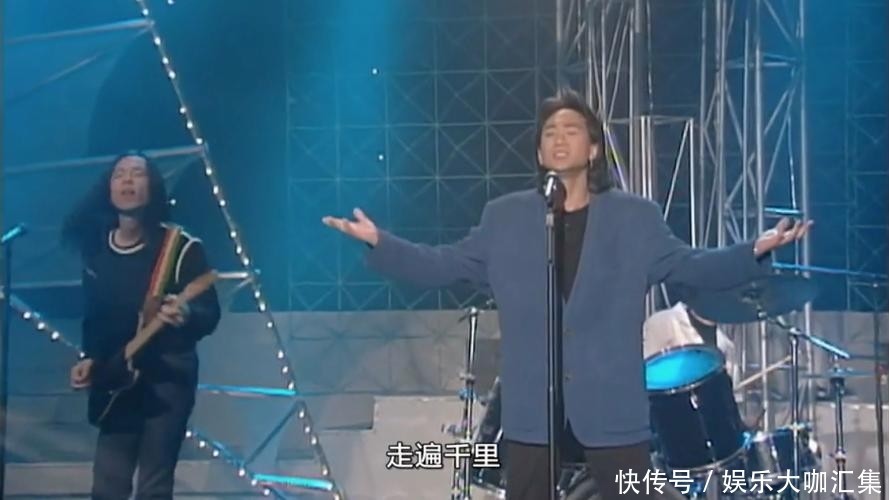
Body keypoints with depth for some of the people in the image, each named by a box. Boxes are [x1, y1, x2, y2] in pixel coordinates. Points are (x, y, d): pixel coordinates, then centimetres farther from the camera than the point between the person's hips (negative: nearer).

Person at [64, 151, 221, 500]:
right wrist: (90, 358, 1)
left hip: (168, 378, -4)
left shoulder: (181, 247, -9)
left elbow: (211, 314, -10)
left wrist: (187, 314, -32)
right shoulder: (95, 249, 6)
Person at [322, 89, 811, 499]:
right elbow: (444, 265, 9)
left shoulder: (636, 218, 5)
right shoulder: (504, 217, 8)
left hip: (612, 407, -1)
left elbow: (690, 265, 3)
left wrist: (755, 252, -13)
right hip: (530, 408, 1)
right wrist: (379, 242, -3)